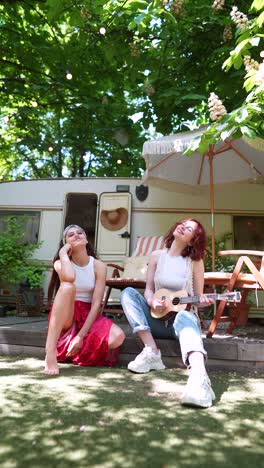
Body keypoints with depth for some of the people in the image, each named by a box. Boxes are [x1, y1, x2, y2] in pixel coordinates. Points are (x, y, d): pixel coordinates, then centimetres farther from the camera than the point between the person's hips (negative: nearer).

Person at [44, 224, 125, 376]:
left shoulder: (98, 266, -4)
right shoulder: (60, 263, -5)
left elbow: (96, 303, -11)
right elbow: (69, 277, -33)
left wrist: (81, 335, -20)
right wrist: (63, 253, -15)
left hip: (88, 316, 2)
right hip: (64, 318, -2)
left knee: (118, 337, -28)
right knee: (67, 286, -34)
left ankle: (67, 350, -5)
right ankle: (51, 352, -33)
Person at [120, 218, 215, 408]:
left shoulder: (195, 261, -2)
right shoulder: (157, 256, 5)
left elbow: (198, 298, 1)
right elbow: (149, 289, 5)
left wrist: (203, 301, -23)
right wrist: (152, 302, -18)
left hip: (182, 316, -3)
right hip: (157, 318, 4)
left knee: (185, 317, -38)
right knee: (128, 292, -16)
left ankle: (199, 376, -68)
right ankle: (152, 352, -27)